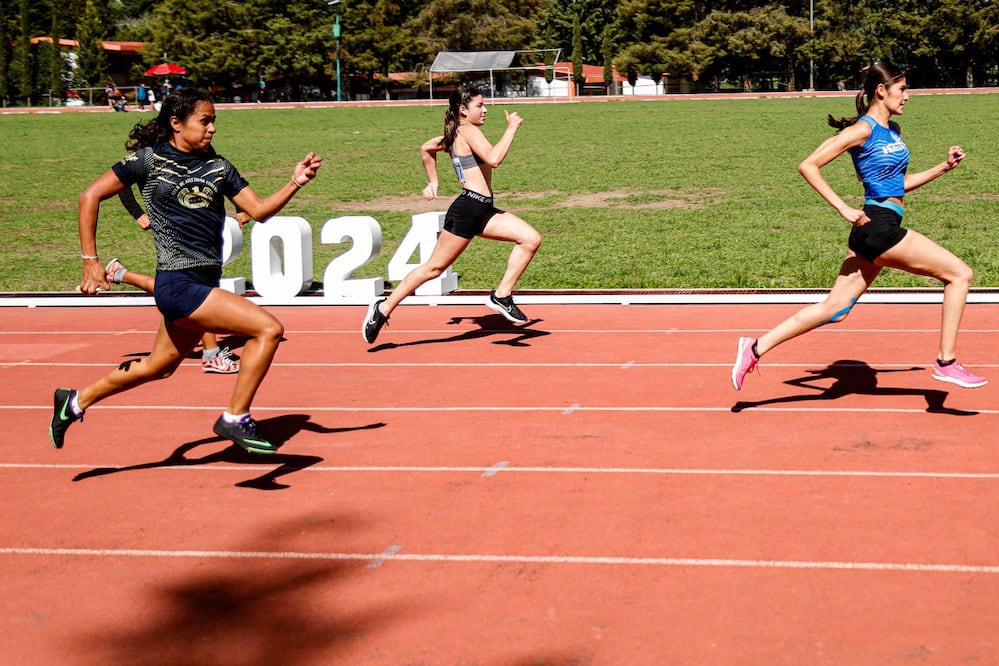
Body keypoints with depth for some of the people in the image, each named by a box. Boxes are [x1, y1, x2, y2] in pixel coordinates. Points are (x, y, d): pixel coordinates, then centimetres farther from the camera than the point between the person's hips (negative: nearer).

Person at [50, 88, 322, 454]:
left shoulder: (218, 166, 9)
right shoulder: (149, 159, -5)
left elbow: (259, 209, 6)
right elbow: (90, 196, -1)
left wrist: (295, 184, -10)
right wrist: (90, 260, -5)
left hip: (204, 284, 7)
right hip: (177, 283, -7)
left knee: (159, 367, 22)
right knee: (268, 328, -16)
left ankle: (76, 401, 41)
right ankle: (235, 419, -5)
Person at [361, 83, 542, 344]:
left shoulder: (455, 134, 19)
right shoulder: (468, 131, -10)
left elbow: (426, 148, 34)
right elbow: (493, 158, -26)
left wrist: (433, 182, 37)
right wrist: (511, 128, -16)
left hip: (483, 211, 10)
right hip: (467, 208, -10)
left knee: (531, 239, -3)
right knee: (434, 267, -3)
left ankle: (502, 295, -1)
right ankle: (383, 308, 7)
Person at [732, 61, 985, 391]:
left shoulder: (893, 130, 17)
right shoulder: (863, 130, -10)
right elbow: (808, 166, -13)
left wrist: (943, 167, 16)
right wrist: (844, 209, -17)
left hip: (877, 232, 9)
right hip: (878, 225, -9)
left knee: (835, 307, 8)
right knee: (960, 274, -5)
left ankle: (756, 347, 9)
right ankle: (946, 363, 0)